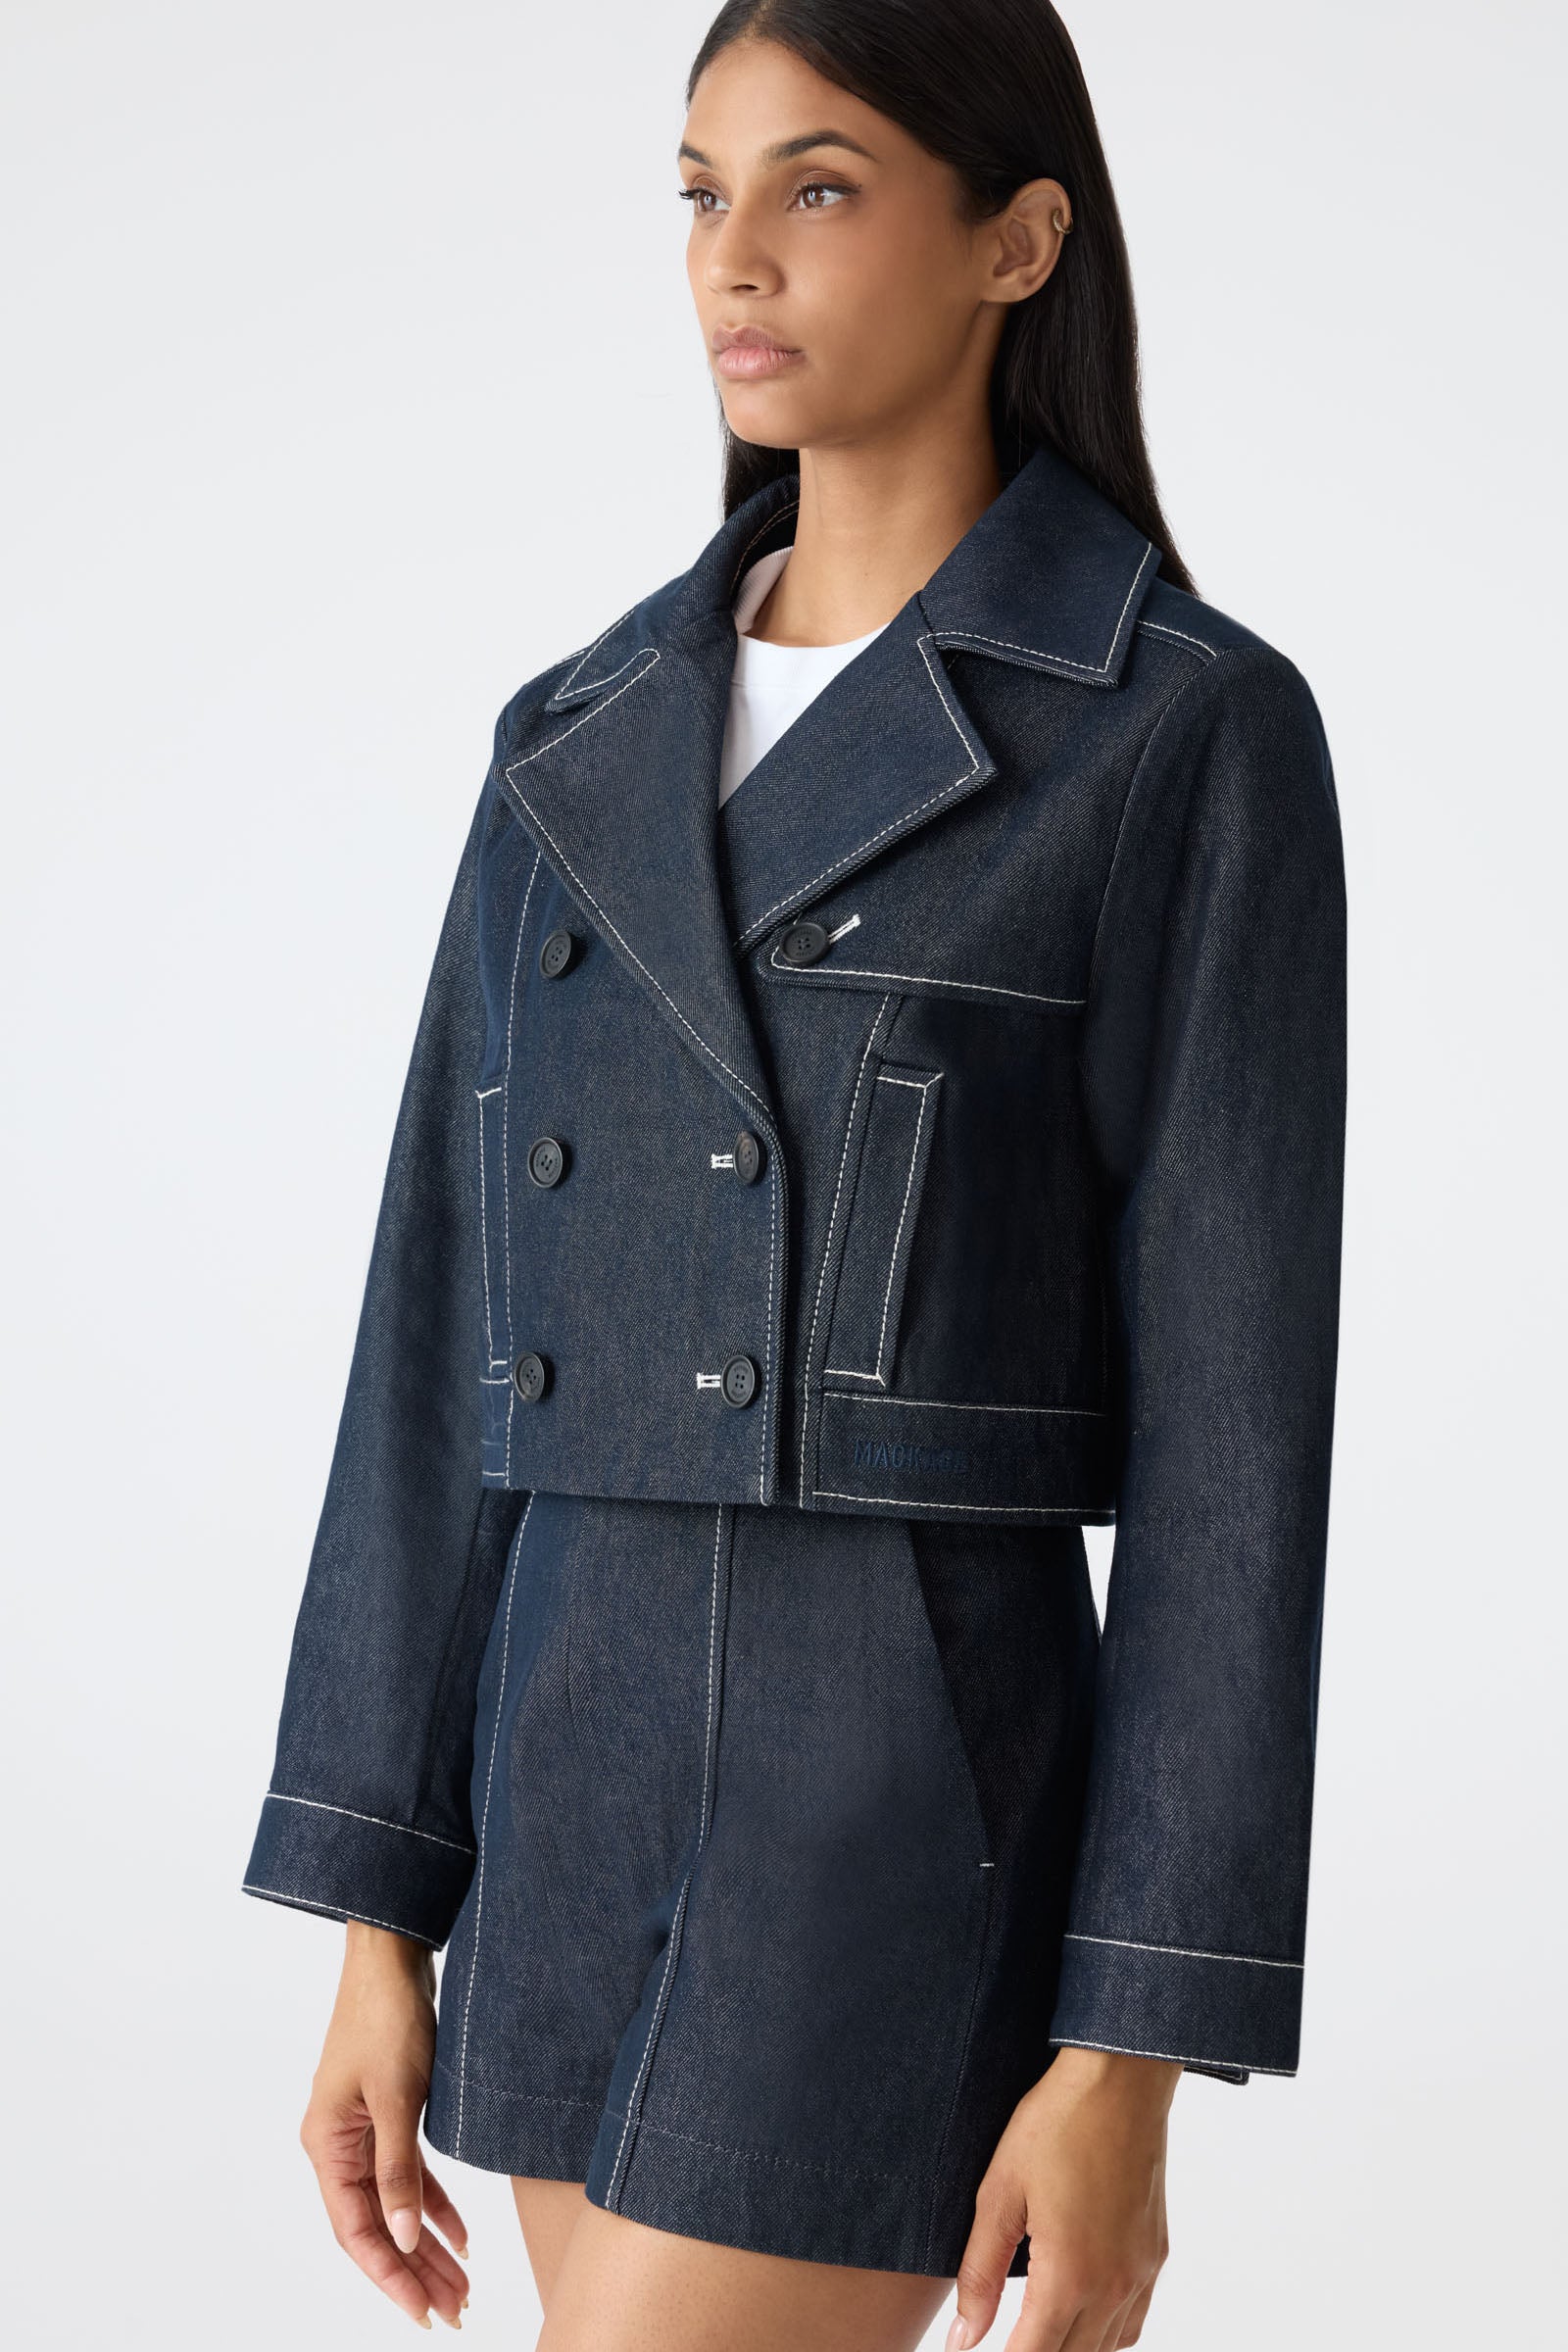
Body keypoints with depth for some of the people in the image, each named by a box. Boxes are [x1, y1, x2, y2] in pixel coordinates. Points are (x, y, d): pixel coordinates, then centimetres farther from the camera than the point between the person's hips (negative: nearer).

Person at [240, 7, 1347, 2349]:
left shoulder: (1198, 731, -7)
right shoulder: (587, 737, 10)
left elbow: (1234, 1411, -10)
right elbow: (456, 1329, 10)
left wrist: (1128, 2068, -12)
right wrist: (384, 1922, 7)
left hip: (920, 1820, -6)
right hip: (580, 1799, 7)